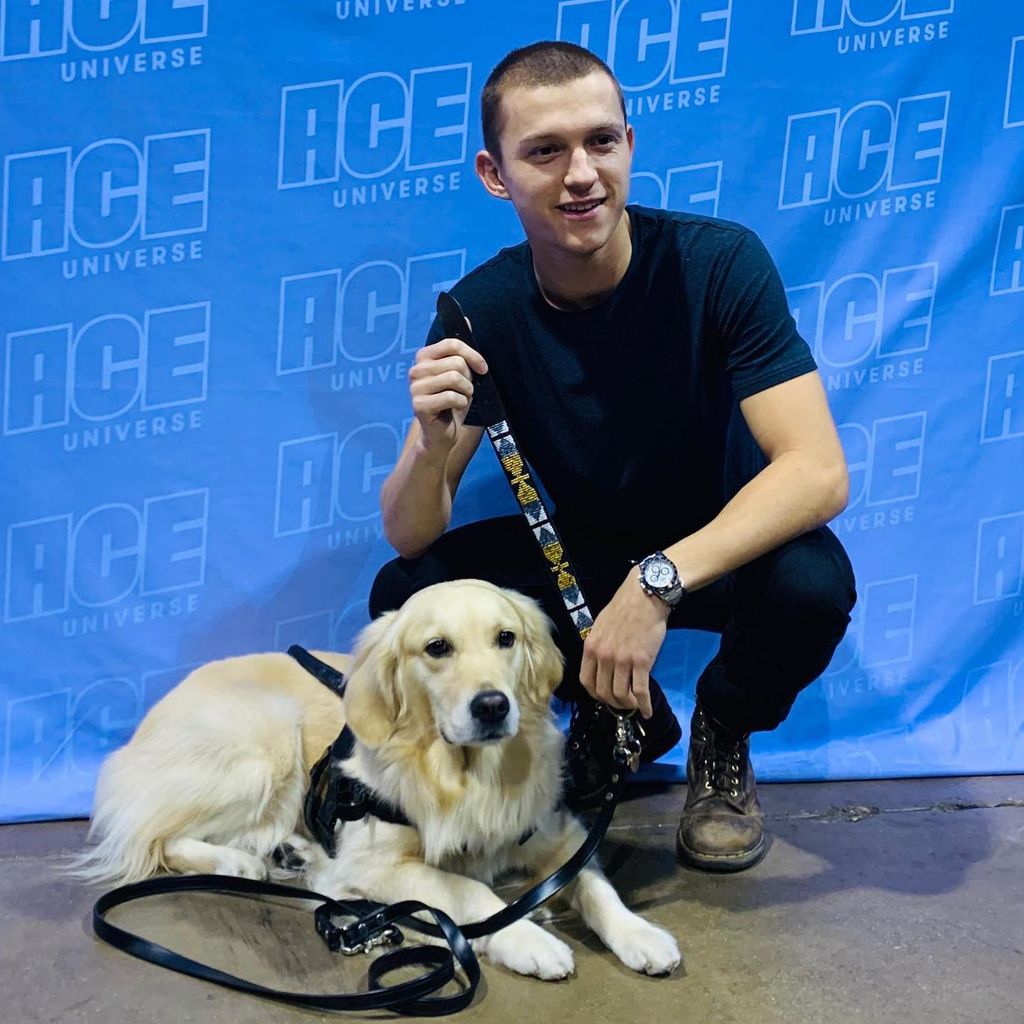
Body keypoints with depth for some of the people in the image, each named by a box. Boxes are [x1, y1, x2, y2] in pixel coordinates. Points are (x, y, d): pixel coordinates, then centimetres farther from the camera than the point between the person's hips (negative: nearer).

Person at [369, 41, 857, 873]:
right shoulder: (482, 309, -17)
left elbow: (819, 471, -32)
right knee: (405, 595, -20)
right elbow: (411, 536, -17)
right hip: (575, 549, 3)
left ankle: (724, 735, 2)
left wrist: (658, 582, -43)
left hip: (719, 547, -2)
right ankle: (620, 716, 8)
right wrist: (434, 442, -40)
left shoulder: (717, 263, -24)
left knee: (812, 584, -35)